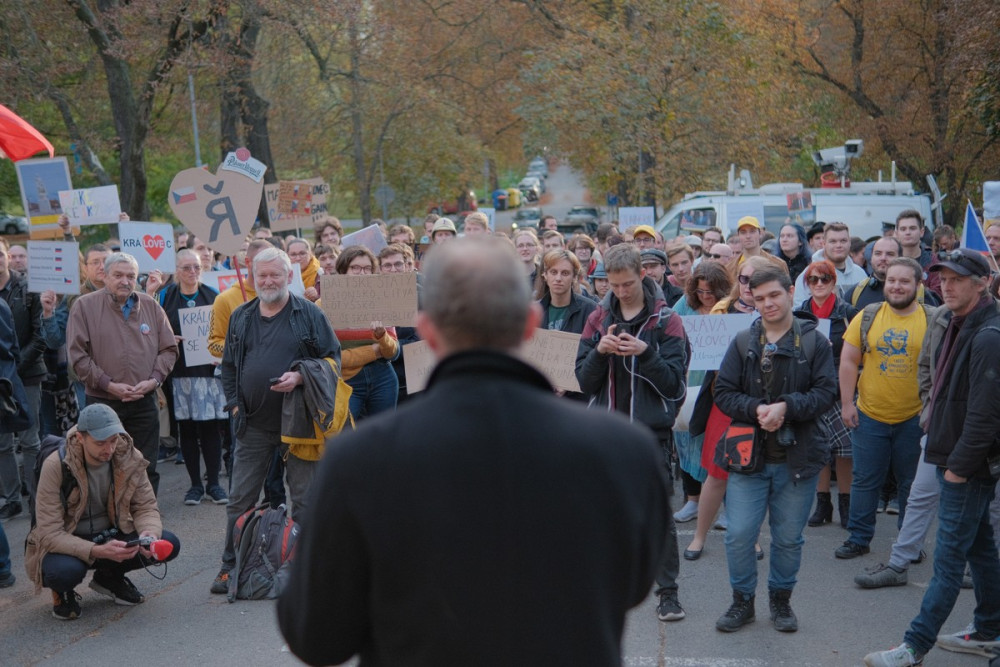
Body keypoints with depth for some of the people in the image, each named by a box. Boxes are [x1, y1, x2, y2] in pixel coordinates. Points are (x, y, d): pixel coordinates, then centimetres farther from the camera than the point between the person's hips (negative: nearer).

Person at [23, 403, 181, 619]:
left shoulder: (129, 458, -13)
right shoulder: (57, 466, -25)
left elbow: (146, 507, -6)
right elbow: (49, 534, -27)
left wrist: (150, 533, -31)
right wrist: (97, 551, -42)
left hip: (111, 535, 4)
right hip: (66, 544, -4)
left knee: (168, 544, -19)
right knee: (65, 570, -39)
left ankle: (110, 577, 9)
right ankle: (63, 592, 1)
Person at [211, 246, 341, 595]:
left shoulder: (309, 314, -1)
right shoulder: (240, 317, 12)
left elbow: (332, 358, -2)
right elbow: (228, 365, 18)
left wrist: (300, 377, -16)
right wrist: (234, 403, 6)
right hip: (253, 423, 3)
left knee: (304, 497, 4)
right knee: (239, 499, 6)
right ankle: (231, 566, 16)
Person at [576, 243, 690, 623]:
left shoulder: (665, 320, -2)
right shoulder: (599, 319, 7)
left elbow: (674, 382, -6)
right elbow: (584, 381, 4)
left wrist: (645, 354, -21)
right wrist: (600, 352, -15)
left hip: (651, 428, -3)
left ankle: (667, 590, 8)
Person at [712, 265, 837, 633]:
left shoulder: (814, 342, -2)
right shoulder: (742, 342, 2)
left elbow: (826, 392, -7)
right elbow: (723, 392, 0)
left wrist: (786, 407, -20)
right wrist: (757, 409, -17)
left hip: (797, 456, -1)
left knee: (789, 537, 11)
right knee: (739, 534, 0)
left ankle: (781, 599, 31)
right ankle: (742, 600, 19)